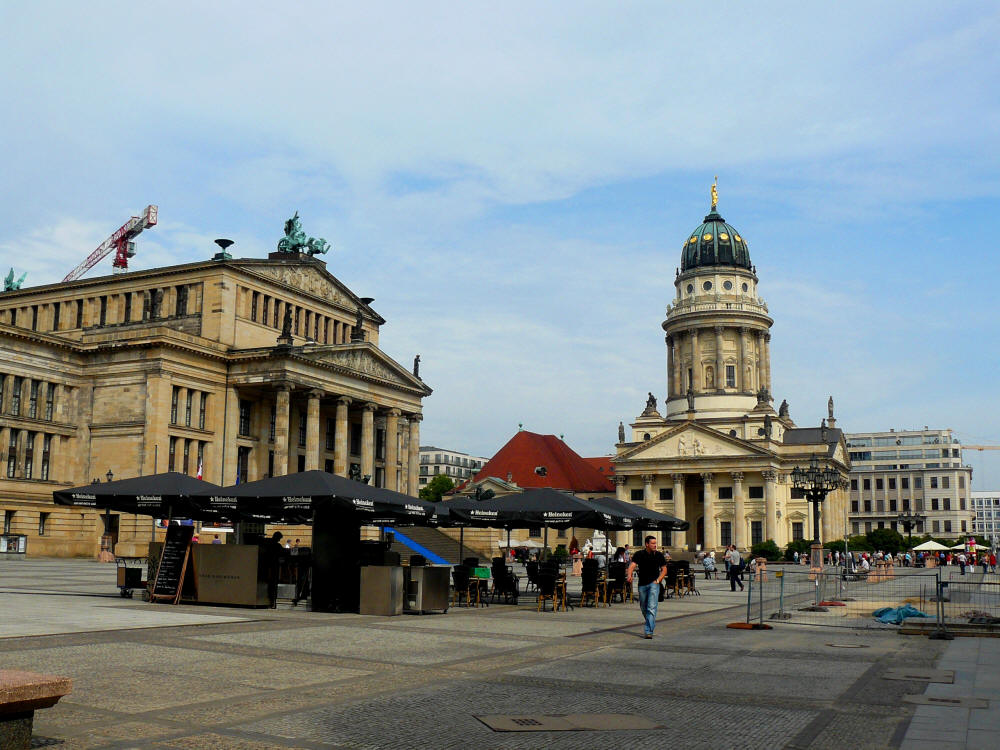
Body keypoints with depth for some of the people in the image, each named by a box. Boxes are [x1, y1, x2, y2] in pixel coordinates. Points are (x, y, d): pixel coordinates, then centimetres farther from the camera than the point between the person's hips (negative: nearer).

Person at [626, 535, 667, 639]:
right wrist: (629, 575, -33)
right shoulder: (639, 554, -2)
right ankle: (648, 622, 42)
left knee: (652, 607, -14)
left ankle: (648, 631, -15)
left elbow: (664, 569, 9)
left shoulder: (659, 555, 1)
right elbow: (632, 565, -13)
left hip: (653, 584, -2)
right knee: (643, 608, 14)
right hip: (642, 584, 2)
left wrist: (658, 580, -5)